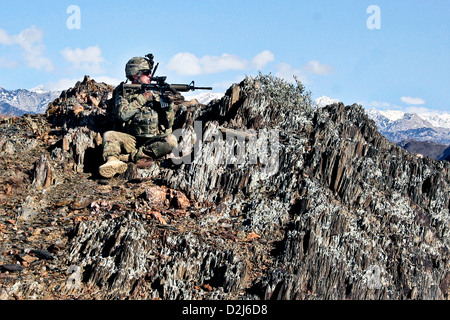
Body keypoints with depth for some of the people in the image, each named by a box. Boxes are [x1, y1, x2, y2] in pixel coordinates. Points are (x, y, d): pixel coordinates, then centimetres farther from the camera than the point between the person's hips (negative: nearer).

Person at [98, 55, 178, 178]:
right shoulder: (123, 93, 6)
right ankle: (112, 161, -50)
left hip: (152, 142, 1)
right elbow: (122, 115, -13)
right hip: (130, 139, -1)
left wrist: (168, 106, -12)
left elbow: (168, 124, 6)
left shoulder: (155, 94, 10)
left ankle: (133, 156, -31)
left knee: (171, 140, -27)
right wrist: (142, 99, -11)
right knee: (109, 135, -24)